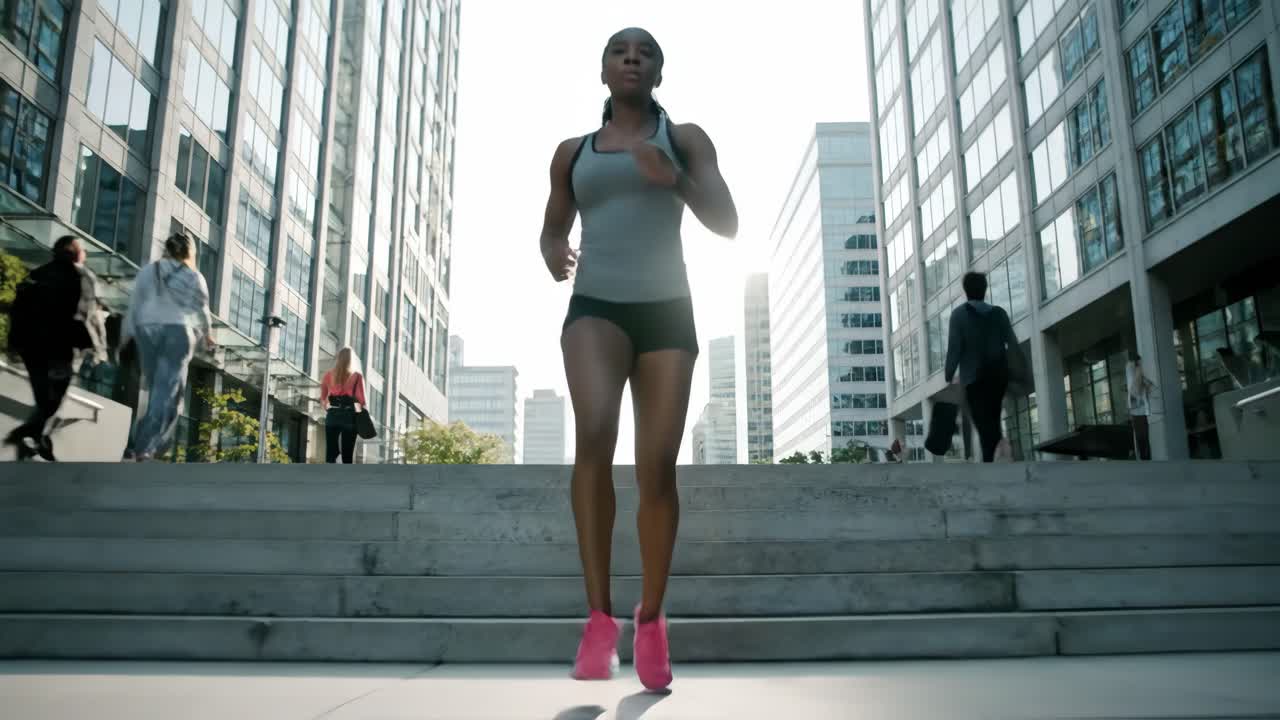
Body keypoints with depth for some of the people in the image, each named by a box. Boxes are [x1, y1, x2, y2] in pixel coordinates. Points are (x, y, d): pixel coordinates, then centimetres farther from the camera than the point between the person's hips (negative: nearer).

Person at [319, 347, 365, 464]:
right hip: (349, 416, -2)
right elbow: (361, 400, -4)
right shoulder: (357, 376, -1)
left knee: (330, 454, 1)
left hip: (332, 416, 2)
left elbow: (322, 398, 11)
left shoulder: (329, 375, 8)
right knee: (347, 457, 2)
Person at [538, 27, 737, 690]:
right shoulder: (573, 152, 17)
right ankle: (599, 617, -23)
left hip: (666, 309, 0)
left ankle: (651, 619, 15)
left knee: (658, 469, -4)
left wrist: (675, 179, -12)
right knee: (593, 431, -29)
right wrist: (553, 254, 1)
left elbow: (727, 224, 5)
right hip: (595, 305, 0)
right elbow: (554, 228, 25)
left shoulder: (685, 138, 12)